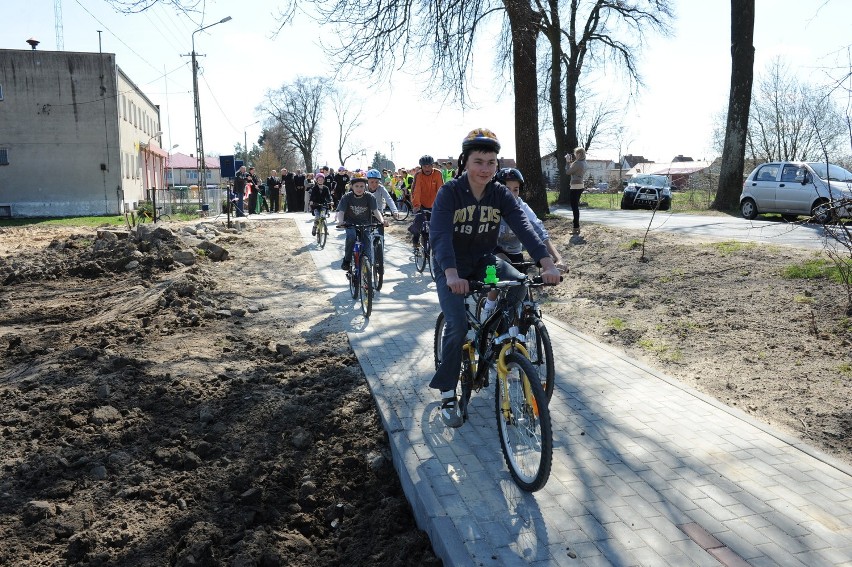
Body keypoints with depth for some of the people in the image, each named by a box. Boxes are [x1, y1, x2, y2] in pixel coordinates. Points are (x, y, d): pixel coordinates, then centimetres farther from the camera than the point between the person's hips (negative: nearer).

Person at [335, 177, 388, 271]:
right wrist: (340, 221, -38)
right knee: (351, 236, -31)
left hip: (365, 224, 1)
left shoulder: (370, 197, -10)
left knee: (367, 244, -11)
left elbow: (376, 211, -16)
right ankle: (346, 260, -15)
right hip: (351, 223, -1)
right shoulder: (347, 197, -11)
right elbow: (341, 211, -17)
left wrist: (382, 220, -35)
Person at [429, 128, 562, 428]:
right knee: (458, 325, -18)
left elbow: (524, 228, -20)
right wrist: (452, 274, -48)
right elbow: (440, 235, -31)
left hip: (483, 261, 4)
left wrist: (547, 264, -35)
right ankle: (447, 395, -1)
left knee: (517, 284, -25)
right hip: (451, 268, -3)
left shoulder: (501, 194, -8)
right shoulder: (449, 193, -18)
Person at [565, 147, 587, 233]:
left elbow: (568, 172, -12)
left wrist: (568, 162, -2)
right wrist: (570, 161, 14)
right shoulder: (583, 163, 12)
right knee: (576, 207, 16)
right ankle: (577, 227, 20)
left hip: (575, 187, -10)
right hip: (580, 186, 10)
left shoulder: (577, 163, -17)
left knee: (574, 207, -6)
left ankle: (576, 228, -5)